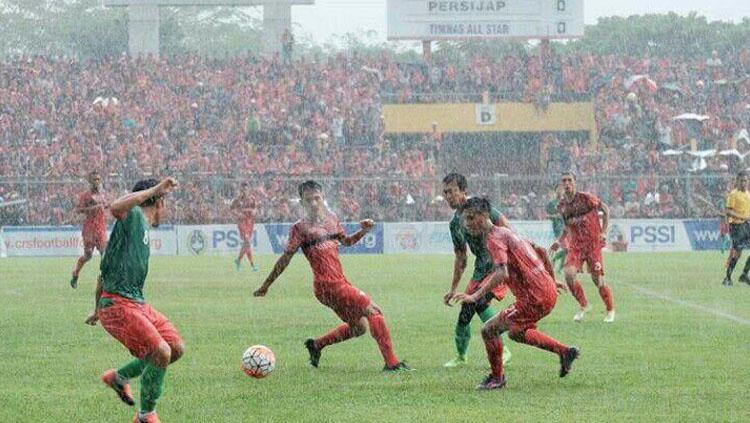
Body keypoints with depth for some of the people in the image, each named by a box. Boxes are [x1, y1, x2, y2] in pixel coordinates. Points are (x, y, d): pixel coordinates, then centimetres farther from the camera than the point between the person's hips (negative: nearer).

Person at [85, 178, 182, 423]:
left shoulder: (142, 228, 21)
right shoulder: (134, 216, -7)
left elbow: (104, 271, 27)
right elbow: (116, 208, -34)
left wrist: (98, 309, 35)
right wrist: (155, 190, -33)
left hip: (137, 303, 10)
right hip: (118, 304, -10)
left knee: (177, 348, 6)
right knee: (161, 353, -18)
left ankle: (119, 377, 23)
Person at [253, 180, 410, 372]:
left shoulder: (332, 219, 13)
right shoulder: (300, 228, -7)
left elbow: (346, 241, 29)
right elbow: (286, 258, -5)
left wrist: (363, 231, 10)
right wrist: (266, 285, -4)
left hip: (341, 283, 8)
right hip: (328, 285, -8)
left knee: (359, 326, 18)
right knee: (374, 311, -13)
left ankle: (316, 345, 32)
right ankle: (391, 363, -14)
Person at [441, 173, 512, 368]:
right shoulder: (455, 223, 12)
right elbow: (460, 258, 21)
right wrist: (453, 289, 22)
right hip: (481, 269, 8)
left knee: (481, 302, -25)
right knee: (465, 311, 4)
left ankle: (502, 351, -18)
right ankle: (461, 356, 23)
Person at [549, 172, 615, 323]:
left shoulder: (586, 198, -11)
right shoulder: (561, 206, 2)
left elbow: (605, 209, 2)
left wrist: (603, 232, -3)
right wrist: (559, 242, 6)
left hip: (593, 243, -3)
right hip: (575, 245, 3)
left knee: (598, 280, -4)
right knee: (569, 274, -18)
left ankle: (610, 310, 19)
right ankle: (583, 306, 4)